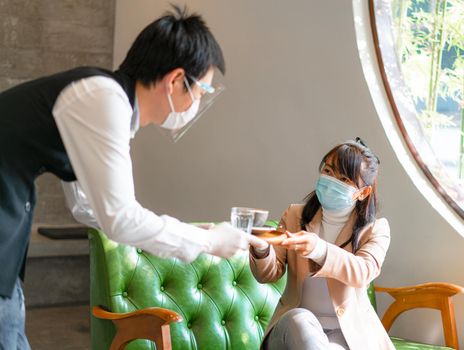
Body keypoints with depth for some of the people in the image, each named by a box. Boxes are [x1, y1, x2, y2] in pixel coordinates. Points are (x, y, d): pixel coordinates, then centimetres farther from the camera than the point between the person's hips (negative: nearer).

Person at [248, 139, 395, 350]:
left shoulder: (375, 229, 1)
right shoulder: (295, 216, 8)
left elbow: (364, 272, -20)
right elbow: (269, 274, 1)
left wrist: (319, 250, -39)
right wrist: (261, 250, -24)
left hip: (349, 332, -3)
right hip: (293, 328, 3)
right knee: (299, 318, -34)